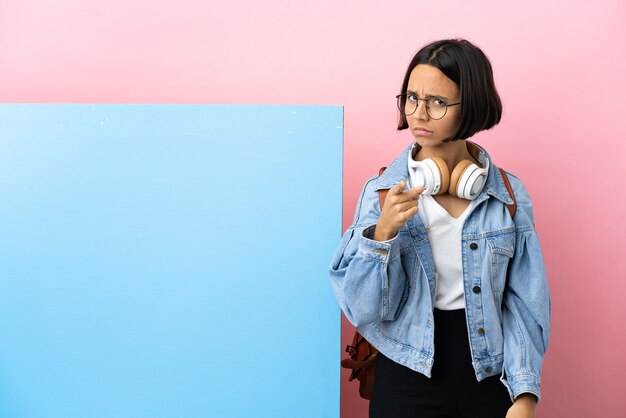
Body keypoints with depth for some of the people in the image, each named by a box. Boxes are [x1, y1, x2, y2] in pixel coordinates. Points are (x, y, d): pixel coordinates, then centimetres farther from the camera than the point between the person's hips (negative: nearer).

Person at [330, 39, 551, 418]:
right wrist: (383, 233, -24)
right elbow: (366, 308, -10)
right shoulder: (382, 191, -6)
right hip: (406, 377, -1)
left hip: (489, 377, 1)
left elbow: (524, 304, -2)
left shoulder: (509, 195, -4)